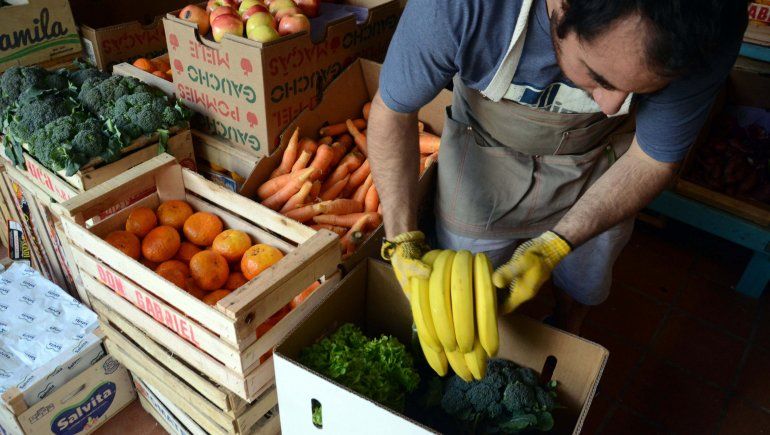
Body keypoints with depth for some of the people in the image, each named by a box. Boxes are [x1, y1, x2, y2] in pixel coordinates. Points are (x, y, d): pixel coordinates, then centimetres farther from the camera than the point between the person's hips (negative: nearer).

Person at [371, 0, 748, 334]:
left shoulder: (705, 32, -32)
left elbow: (654, 160, -19)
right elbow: (392, 112, -23)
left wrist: (553, 247, -31)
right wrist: (402, 241, -29)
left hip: (599, 166, 2)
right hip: (483, 152, -1)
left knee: (582, 286, 24)